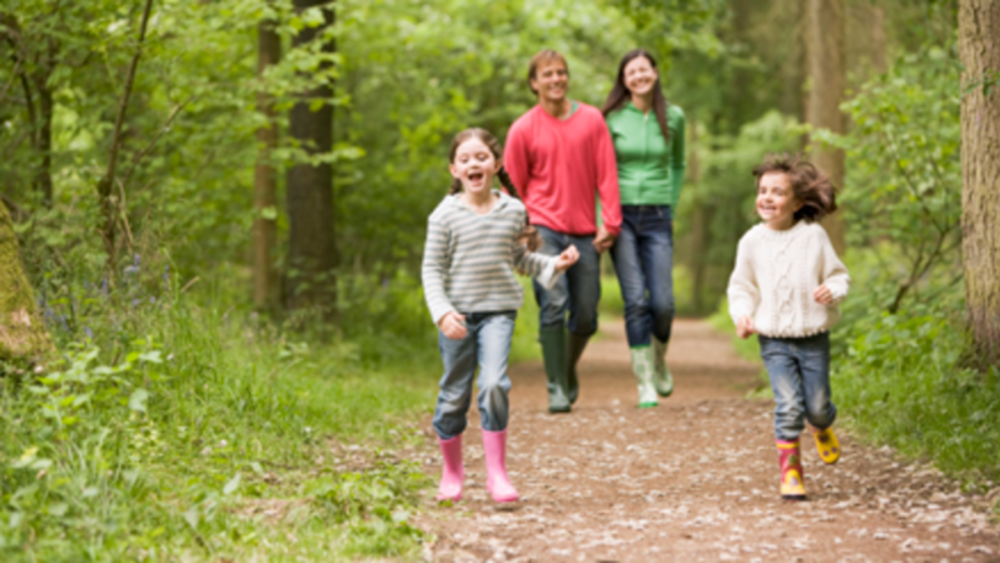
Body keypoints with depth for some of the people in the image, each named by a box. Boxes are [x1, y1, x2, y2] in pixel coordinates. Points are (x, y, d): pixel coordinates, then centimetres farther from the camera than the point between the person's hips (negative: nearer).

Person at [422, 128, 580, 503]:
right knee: (454, 394, 7)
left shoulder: (513, 211, 5)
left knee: (494, 384, -18)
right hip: (458, 313, -1)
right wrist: (442, 312, -16)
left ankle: (497, 473, -9)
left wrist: (553, 265, 4)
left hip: (499, 310, 1)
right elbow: (432, 269, -4)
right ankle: (451, 472, 26)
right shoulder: (446, 215, -4)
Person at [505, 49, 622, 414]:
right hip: (544, 229, -2)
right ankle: (557, 389, -9)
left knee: (586, 318, 5)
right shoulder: (523, 129, 0)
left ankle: (569, 367, 34)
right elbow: (514, 188, 7)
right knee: (553, 304, -16)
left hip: (585, 233, 2)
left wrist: (610, 223, -4)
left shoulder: (592, 120, 4)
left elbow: (606, 174, 3)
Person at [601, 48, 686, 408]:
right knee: (636, 300, -9)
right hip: (621, 215, -2)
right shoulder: (611, 118, -2)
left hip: (657, 217, 2)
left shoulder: (673, 118, 5)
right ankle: (645, 382, 0)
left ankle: (660, 361, 25)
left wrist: (672, 207, 11)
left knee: (663, 302, -5)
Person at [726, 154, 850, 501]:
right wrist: (742, 315, -7)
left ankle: (822, 427, 43)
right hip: (774, 340, 0)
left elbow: (838, 275, 2)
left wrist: (832, 291, -19)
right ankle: (790, 471, 0)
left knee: (816, 405, 6)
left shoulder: (813, 237, -5)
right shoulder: (752, 242, 0)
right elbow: (742, 286, 9)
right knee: (788, 405, -11)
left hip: (813, 338, 0)